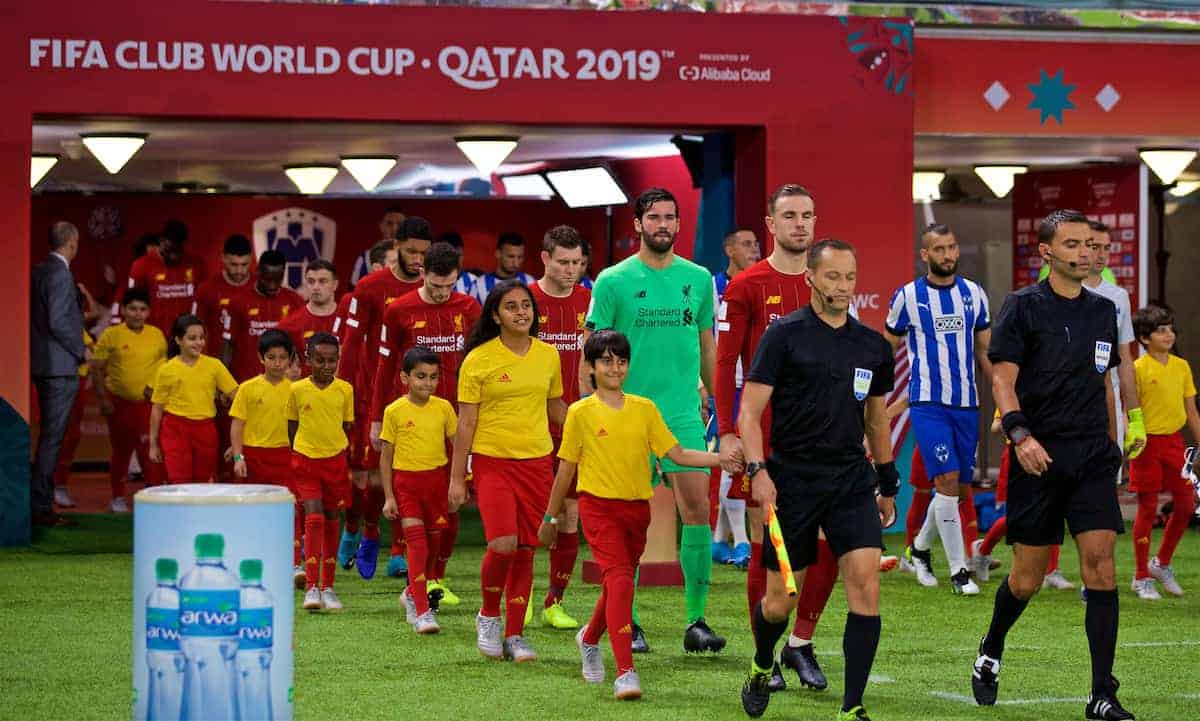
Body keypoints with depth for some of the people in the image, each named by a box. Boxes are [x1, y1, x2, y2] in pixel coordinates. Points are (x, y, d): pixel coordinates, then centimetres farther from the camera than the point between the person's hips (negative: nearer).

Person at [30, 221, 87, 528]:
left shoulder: (39, 271, 12)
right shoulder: (60, 274, -15)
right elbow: (58, 322, -21)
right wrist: (81, 351, -9)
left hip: (41, 364, 9)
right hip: (60, 366, -9)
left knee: (49, 436, 15)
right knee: (52, 437, -6)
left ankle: (40, 505, 19)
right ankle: (41, 508, -5)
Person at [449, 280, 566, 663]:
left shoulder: (548, 355, 7)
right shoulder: (479, 359, -4)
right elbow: (466, 422, -1)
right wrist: (456, 477, -2)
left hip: (537, 462, 4)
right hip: (492, 461, -4)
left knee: (525, 551, 4)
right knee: (503, 543, -18)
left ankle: (515, 634, 15)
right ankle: (489, 616, 7)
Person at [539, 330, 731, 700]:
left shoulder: (644, 408, 5)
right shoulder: (581, 413, -2)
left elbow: (677, 453, 4)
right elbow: (566, 469, 5)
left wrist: (720, 458, -10)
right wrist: (550, 517, 9)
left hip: (637, 508, 4)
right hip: (599, 506, -4)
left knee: (618, 582, 14)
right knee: (619, 578, -20)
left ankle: (589, 639, 45)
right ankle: (625, 673, -23)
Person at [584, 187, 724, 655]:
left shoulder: (698, 279, 8)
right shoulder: (613, 281, -1)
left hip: (684, 413, 2)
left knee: (697, 510, -7)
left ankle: (696, 621, -1)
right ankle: (629, 622, 12)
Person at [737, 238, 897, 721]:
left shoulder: (873, 346, 9)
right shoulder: (785, 335, -5)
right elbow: (750, 412, -6)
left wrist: (887, 485, 24)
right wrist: (757, 470, -18)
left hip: (852, 478, 3)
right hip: (792, 478, -3)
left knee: (866, 582, -14)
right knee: (780, 602, 4)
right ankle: (761, 668, 37)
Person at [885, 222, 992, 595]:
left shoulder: (974, 294, 8)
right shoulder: (907, 296, -1)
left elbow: (985, 352, 14)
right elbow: (888, 351, 9)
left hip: (967, 403, 4)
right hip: (927, 402, -4)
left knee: (960, 487, 8)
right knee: (947, 480, -14)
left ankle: (920, 548, 31)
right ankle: (958, 570, -8)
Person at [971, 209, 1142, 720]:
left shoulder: (1103, 310, 12)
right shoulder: (1024, 307, -3)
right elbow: (1002, 379, -9)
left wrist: (1125, 431, 21)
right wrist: (1019, 434, -24)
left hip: (1093, 457, 4)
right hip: (1038, 457, -3)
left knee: (1101, 571, -9)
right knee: (1026, 579, 3)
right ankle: (990, 654, 33)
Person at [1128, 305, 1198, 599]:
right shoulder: (1138, 368, -8)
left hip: (1174, 440, 6)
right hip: (1147, 442, -6)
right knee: (1148, 509, -1)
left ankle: (1161, 563, 24)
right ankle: (1141, 578, 10)